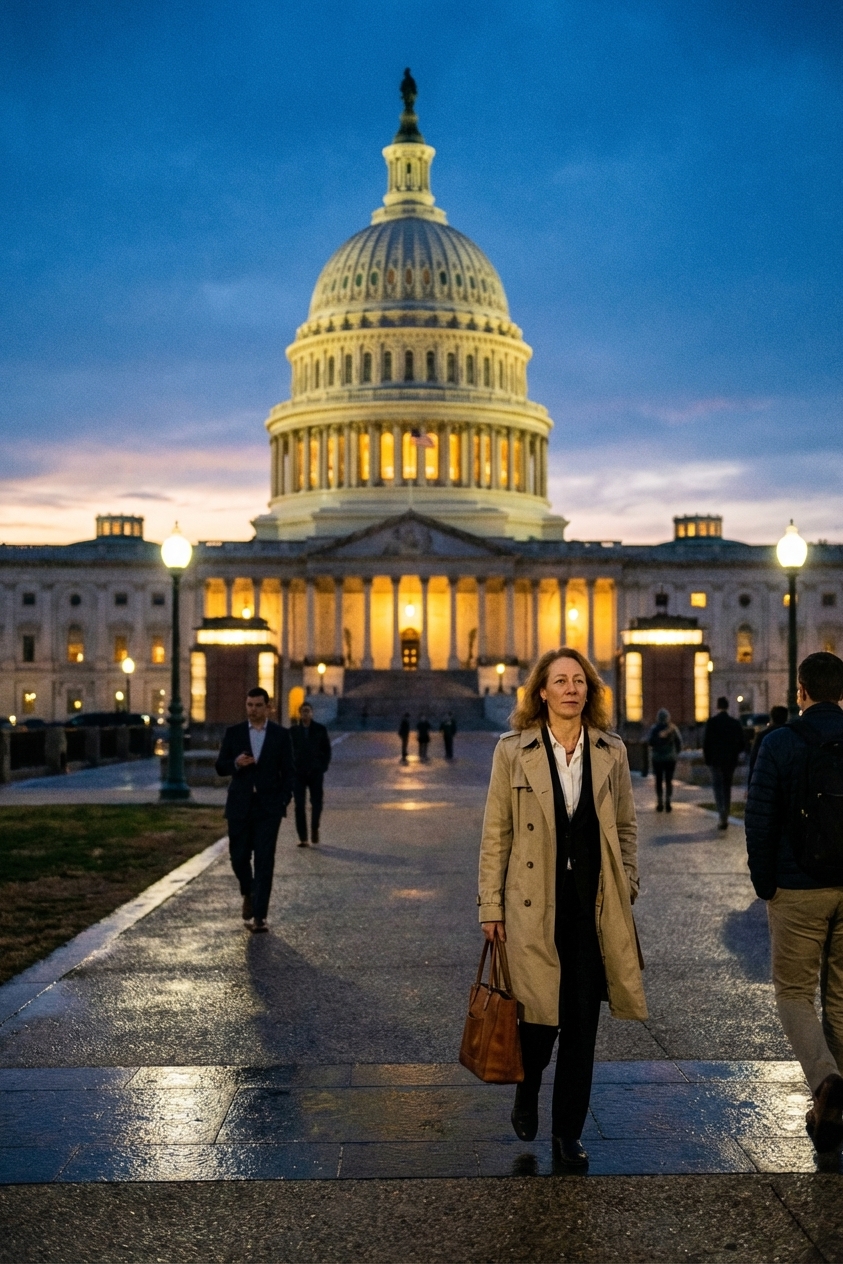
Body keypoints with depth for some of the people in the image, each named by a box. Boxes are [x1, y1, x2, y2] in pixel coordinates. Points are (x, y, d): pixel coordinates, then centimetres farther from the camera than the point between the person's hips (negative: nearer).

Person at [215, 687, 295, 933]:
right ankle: (248, 893, 36)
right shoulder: (233, 733, 5)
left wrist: (284, 801, -7)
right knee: (238, 857, 6)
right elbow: (221, 767, 5)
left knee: (264, 860, -5)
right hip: (240, 805, 2)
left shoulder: (281, 735, 2)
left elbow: (288, 772, 3)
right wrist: (236, 763, -16)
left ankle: (259, 915, -2)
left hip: (268, 806, -2)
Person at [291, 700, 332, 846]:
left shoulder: (320, 729, 5)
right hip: (298, 773, 0)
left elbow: (327, 749, 7)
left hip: (315, 772, 0)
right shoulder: (293, 731, 5)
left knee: (316, 803, -1)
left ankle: (315, 829, 23)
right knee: (300, 806, -2)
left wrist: (323, 767, -3)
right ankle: (302, 837, 2)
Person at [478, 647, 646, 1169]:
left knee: (582, 1023, 4)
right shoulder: (514, 751, -1)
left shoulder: (611, 752, 6)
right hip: (535, 904, -2)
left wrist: (627, 887, 6)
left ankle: (569, 1132, 20)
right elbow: (496, 832, 1)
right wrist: (491, 905, -1)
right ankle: (527, 1096, 34)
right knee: (540, 1014, 1)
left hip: (594, 907, 2)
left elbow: (627, 826, 14)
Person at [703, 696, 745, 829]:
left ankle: (722, 818, -17)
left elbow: (706, 742, -9)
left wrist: (707, 758, 2)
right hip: (731, 760, 4)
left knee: (718, 788, -3)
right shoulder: (735, 723, 2)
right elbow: (741, 743, 4)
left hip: (716, 760, -4)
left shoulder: (711, 722, -9)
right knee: (727, 788, 14)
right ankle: (725, 818, 17)